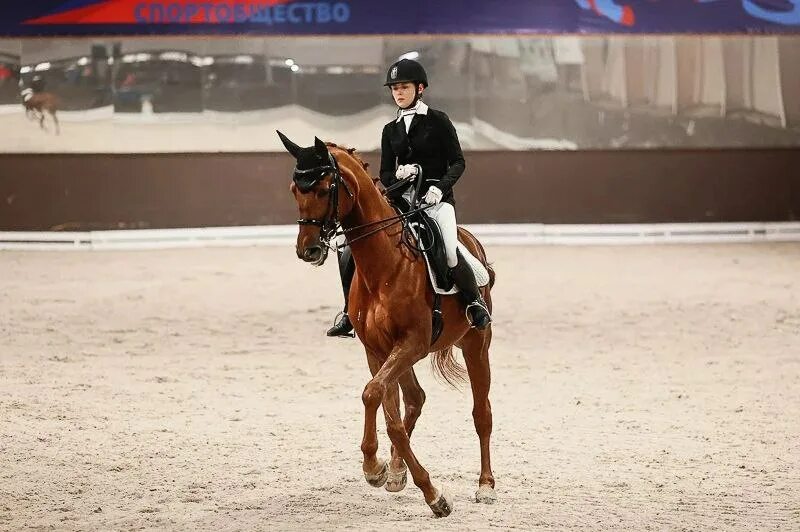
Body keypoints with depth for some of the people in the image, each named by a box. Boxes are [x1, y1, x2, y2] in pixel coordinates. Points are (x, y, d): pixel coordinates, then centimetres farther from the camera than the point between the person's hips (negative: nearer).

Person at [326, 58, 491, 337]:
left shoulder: (438, 121, 2)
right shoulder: (391, 130, 15)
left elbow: (457, 162, 0)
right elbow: (385, 175, 14)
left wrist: (440, 187, -17)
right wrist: (399, 174, -10)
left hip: (436, 199, -5)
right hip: (400, 199, 5)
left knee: (450, 252, -30)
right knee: (349, 251, -8)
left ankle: (475, 302, -5)